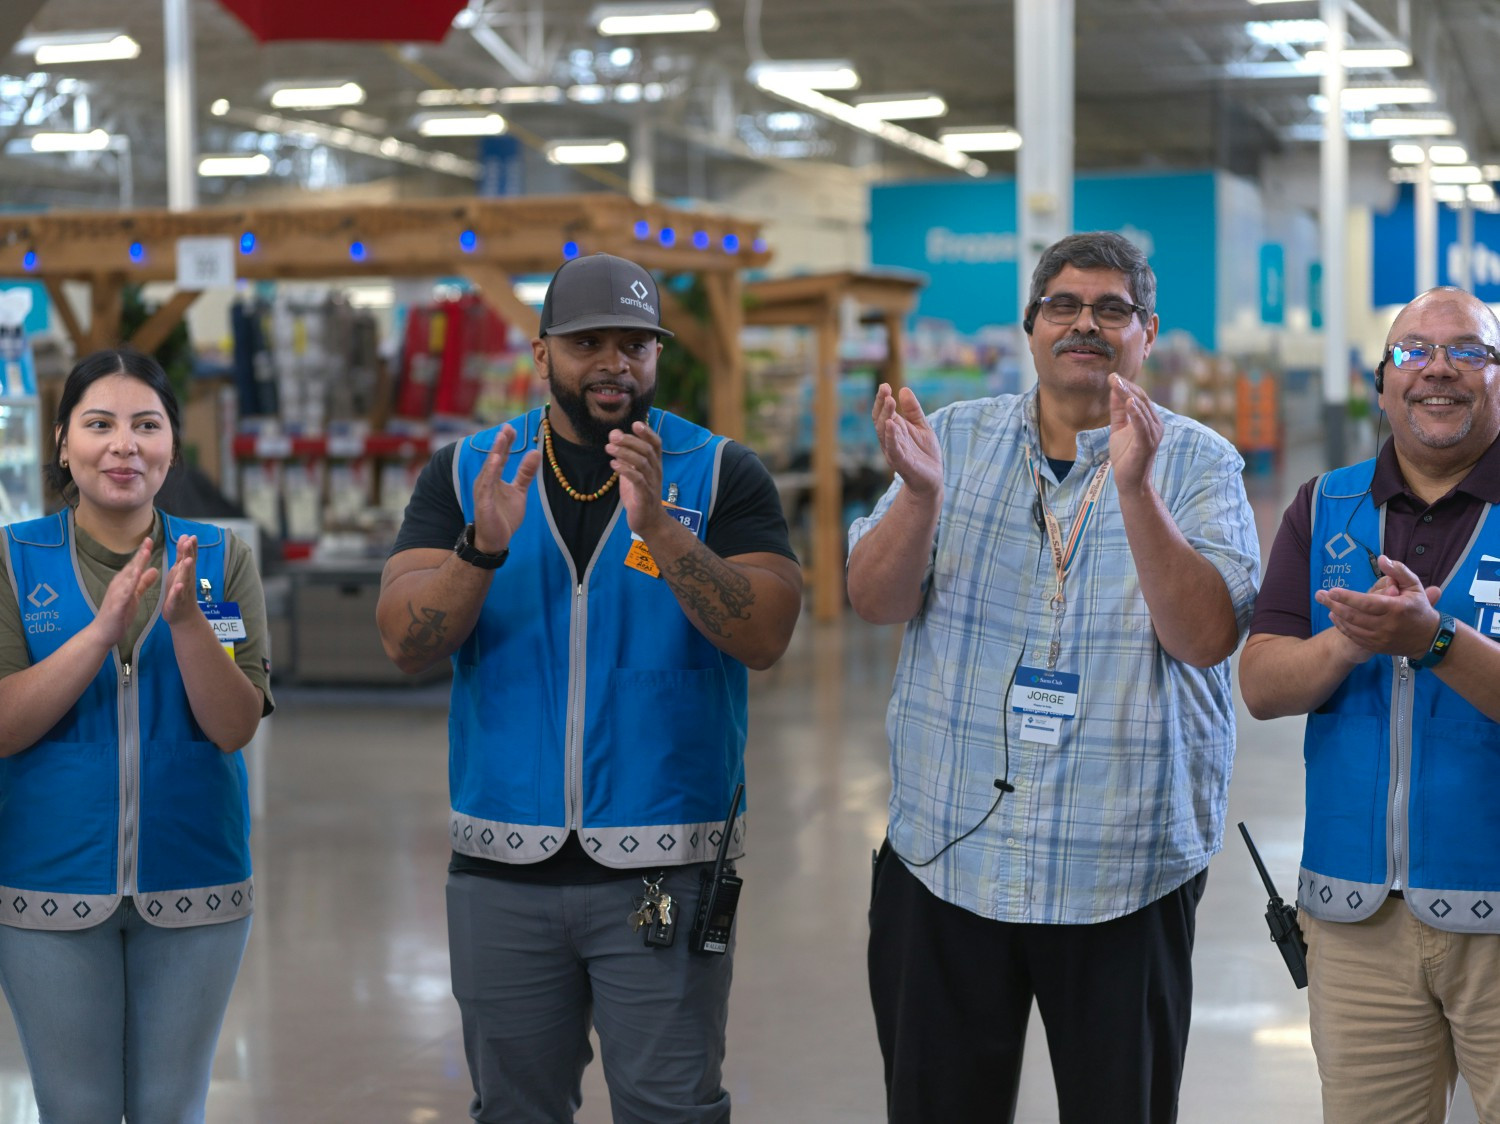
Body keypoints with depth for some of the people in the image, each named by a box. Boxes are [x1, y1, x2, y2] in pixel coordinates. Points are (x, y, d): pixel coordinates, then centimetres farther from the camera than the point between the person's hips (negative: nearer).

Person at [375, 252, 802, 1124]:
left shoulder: (721, 473, 0)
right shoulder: (467, 472, 5)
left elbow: (766, 638, -12)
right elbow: (407, 644, -4)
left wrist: (658, 528, -24)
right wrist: (484, 545, -20)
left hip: (663, 865, -2)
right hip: (503, 864, 2)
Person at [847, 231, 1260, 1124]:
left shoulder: (1199, 464, 0)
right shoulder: (956, 438, 7)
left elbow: (1206, 637, -14)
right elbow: (876, 601, -2)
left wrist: (1134, 487, -24)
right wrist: (921, 492, -19)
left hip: (1125, 873, -2)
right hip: (946, 855, 2)